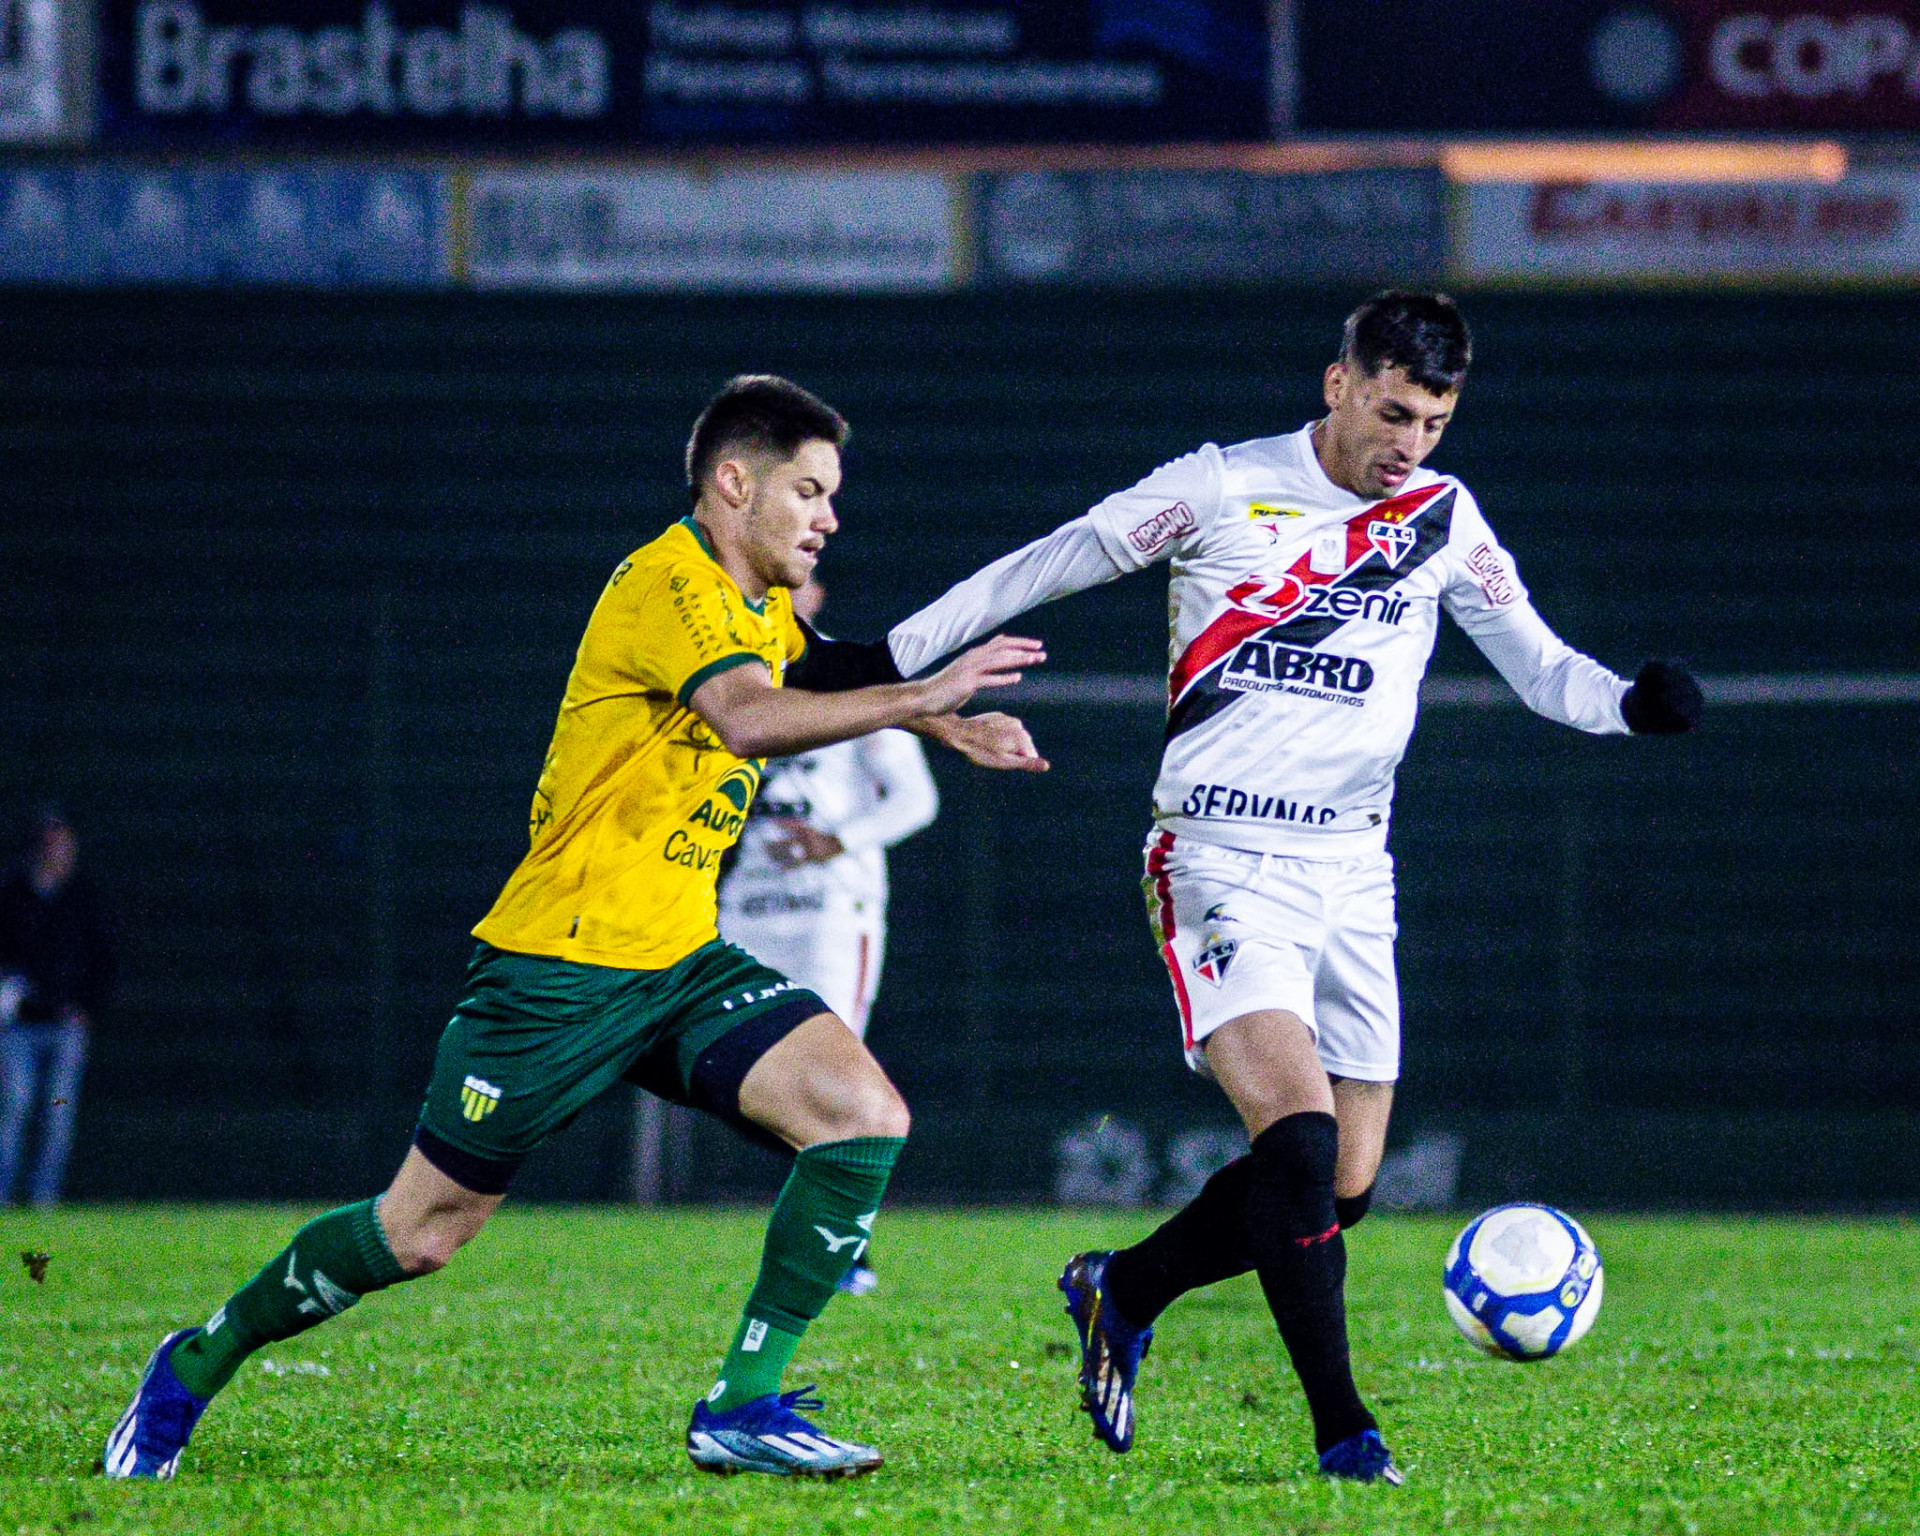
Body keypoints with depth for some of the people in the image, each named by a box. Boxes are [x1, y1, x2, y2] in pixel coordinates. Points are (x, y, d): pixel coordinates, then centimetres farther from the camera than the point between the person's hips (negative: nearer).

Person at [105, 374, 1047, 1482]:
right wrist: (919, 699, -35)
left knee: (865, 1117, -13)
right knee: (419, 1232, -1)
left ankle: (743, 1409, -10)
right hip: (565, 963, -8)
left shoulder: (765, 609, 14)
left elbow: (833, 678, 39)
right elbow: (749, 719, -34)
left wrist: (938, 721, 25)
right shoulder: (669, 582, -15)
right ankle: (199, 1364, 22)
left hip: (683, 964, 8)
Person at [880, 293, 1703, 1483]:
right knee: (1299, 1129, -23)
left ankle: (1121, 1293, 29)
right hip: (1221, 860, -5)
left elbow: (1535, 661, 8)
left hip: (1352, 871, 5)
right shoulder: (1221, 490, -5)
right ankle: (1341, 1426, -17)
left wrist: (1631, 703, -13)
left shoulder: (1443, 518, 7)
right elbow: (1045, 569, 3)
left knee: (1343, 1188, 4)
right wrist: (889, 659, 2)